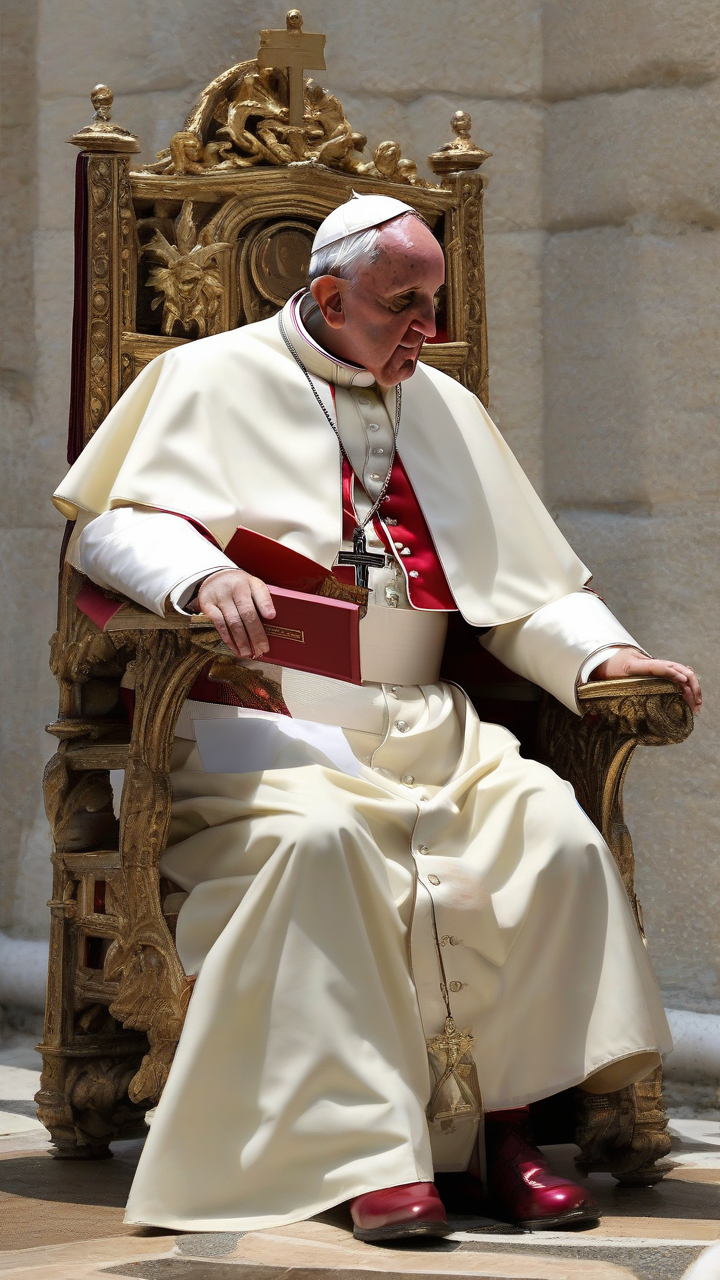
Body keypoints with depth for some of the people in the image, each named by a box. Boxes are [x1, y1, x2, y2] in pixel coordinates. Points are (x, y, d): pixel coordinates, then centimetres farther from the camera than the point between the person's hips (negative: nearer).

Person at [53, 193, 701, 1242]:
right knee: (319, 835, -37)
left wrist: (604, 655, 0)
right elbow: (115, 528, -4)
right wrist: (204, 578, -25)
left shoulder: (446, 409, 22)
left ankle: (499, 1122, -17)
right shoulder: (215, 380, 8)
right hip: (263, 721, -4)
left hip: (422, 725, 5)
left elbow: (528, 587, 20)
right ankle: (368, 1148, -35)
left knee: (555, 833, -23)